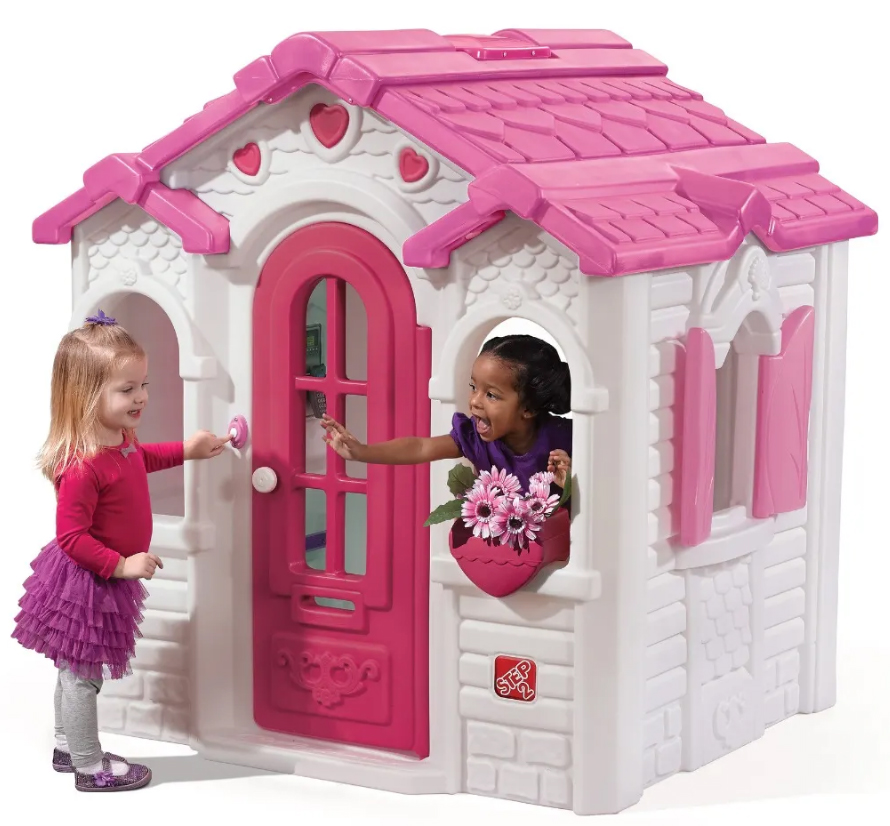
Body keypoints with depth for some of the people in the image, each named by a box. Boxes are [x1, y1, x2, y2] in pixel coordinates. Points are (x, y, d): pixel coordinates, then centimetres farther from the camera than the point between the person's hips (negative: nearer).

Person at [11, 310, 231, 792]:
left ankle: (68, 747, 37)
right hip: (87, 583, -10)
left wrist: (186, 451, 21)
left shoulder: (120, 439, 0)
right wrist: (121, 564, -28)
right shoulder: (83, 467, -31)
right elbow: (72, 536, -29)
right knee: (82, 674, 4)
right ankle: (88, 767, 15)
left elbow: (139, 459, 26)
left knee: (75, 670, 23)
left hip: (105, 577, 10)